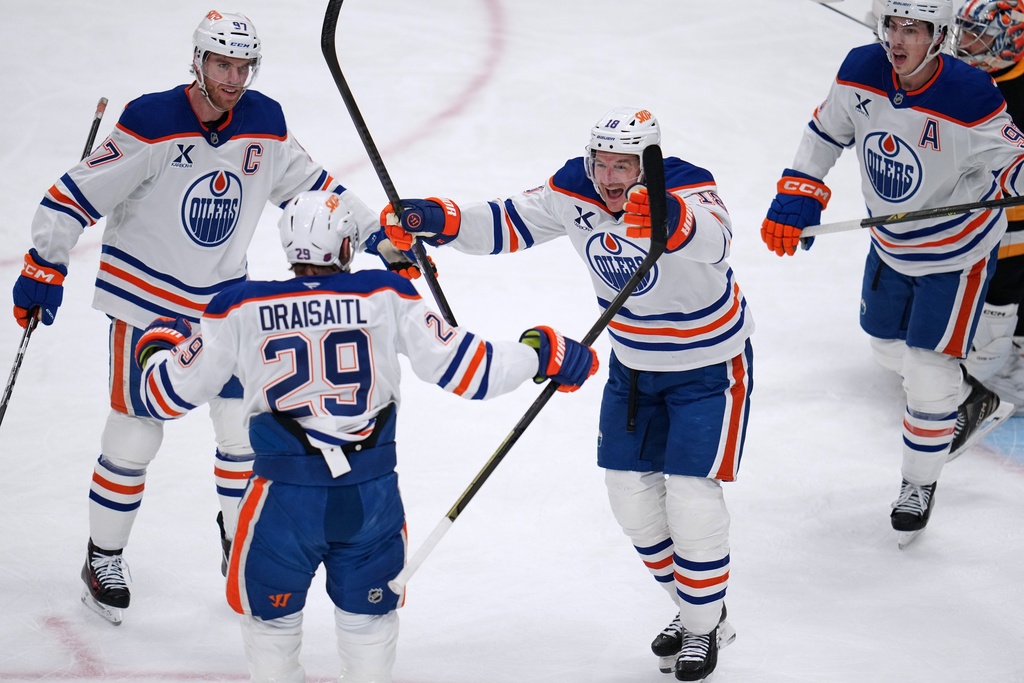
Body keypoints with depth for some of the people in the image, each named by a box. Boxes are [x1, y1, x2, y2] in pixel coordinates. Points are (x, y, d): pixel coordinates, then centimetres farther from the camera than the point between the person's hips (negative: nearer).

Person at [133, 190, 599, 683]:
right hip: (372, 491, 1)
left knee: (270, 618, 19)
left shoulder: (241, 308, 0)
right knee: (369, 613, 21)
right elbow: (455, 364, -1)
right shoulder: (384, 296, -1)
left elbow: (169, 395, 7)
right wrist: (540, 353, 12)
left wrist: (159, 346, 29)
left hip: (286, 495, -1)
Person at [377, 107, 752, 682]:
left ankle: (706, 626, 12)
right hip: (634, 362, 6)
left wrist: (671, 220, -74)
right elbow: (508, 225, -13)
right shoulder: (577, 191, -15)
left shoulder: (687, 189, -31)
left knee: (690, 494, -11)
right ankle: (693, 610, 30)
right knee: (631, 488, 9)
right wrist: (439, 221, -31)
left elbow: (714, 239, -52)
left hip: (710, 365, -6)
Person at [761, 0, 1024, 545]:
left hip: (956, 251, -6)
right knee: (889, 347, 23)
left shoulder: (969, 99, -31)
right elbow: (826, 132, 1)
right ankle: (969, 400, 51)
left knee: (928, 377, -3)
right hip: (891, 244, 6)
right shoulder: (862, 72, -15)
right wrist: (794, 201, -5)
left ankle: (918, 485, 22)